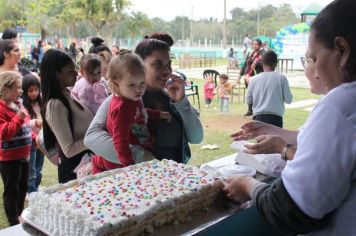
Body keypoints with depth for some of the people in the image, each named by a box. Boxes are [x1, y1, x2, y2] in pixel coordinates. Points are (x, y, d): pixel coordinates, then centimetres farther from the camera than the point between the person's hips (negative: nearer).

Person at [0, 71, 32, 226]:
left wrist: (34, 138, 10)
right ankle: (14, 223, 15)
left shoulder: (17, 105, 10)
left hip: (23, 155, 9)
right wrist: (18, 118, -29)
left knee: (23, 188, 19)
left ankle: (20, 216, 35)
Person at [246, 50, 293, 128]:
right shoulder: (281, 78, -3)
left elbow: (248, 100, 9)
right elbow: (288, 99, 0)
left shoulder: (254, 79, 2)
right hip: (275, 118, -2)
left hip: (258, 117, 2)